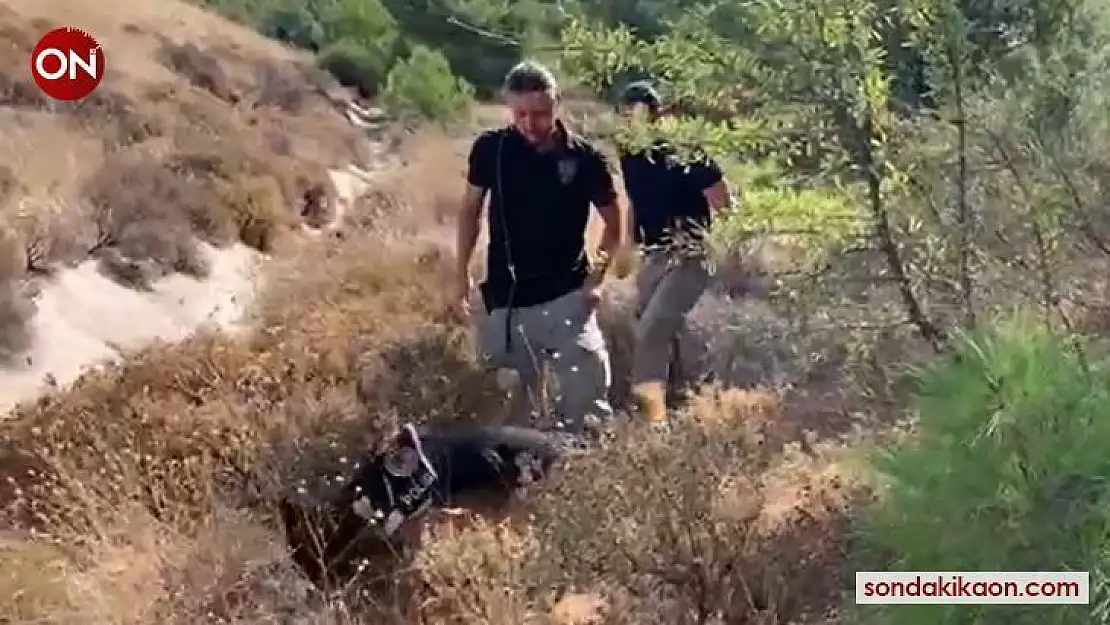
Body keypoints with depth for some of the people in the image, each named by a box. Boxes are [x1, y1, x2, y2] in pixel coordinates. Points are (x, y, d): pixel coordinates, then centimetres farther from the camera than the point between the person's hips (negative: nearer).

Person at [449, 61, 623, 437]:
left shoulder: (585, 158, -9)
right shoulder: (490, 149, -6)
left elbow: (613, 223, 4)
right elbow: (470, 210, 8)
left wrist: (597, 277, -8)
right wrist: (461, 276, 4)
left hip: (566, 298, -2)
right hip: (505, 301, 2)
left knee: (588, 403, -8)